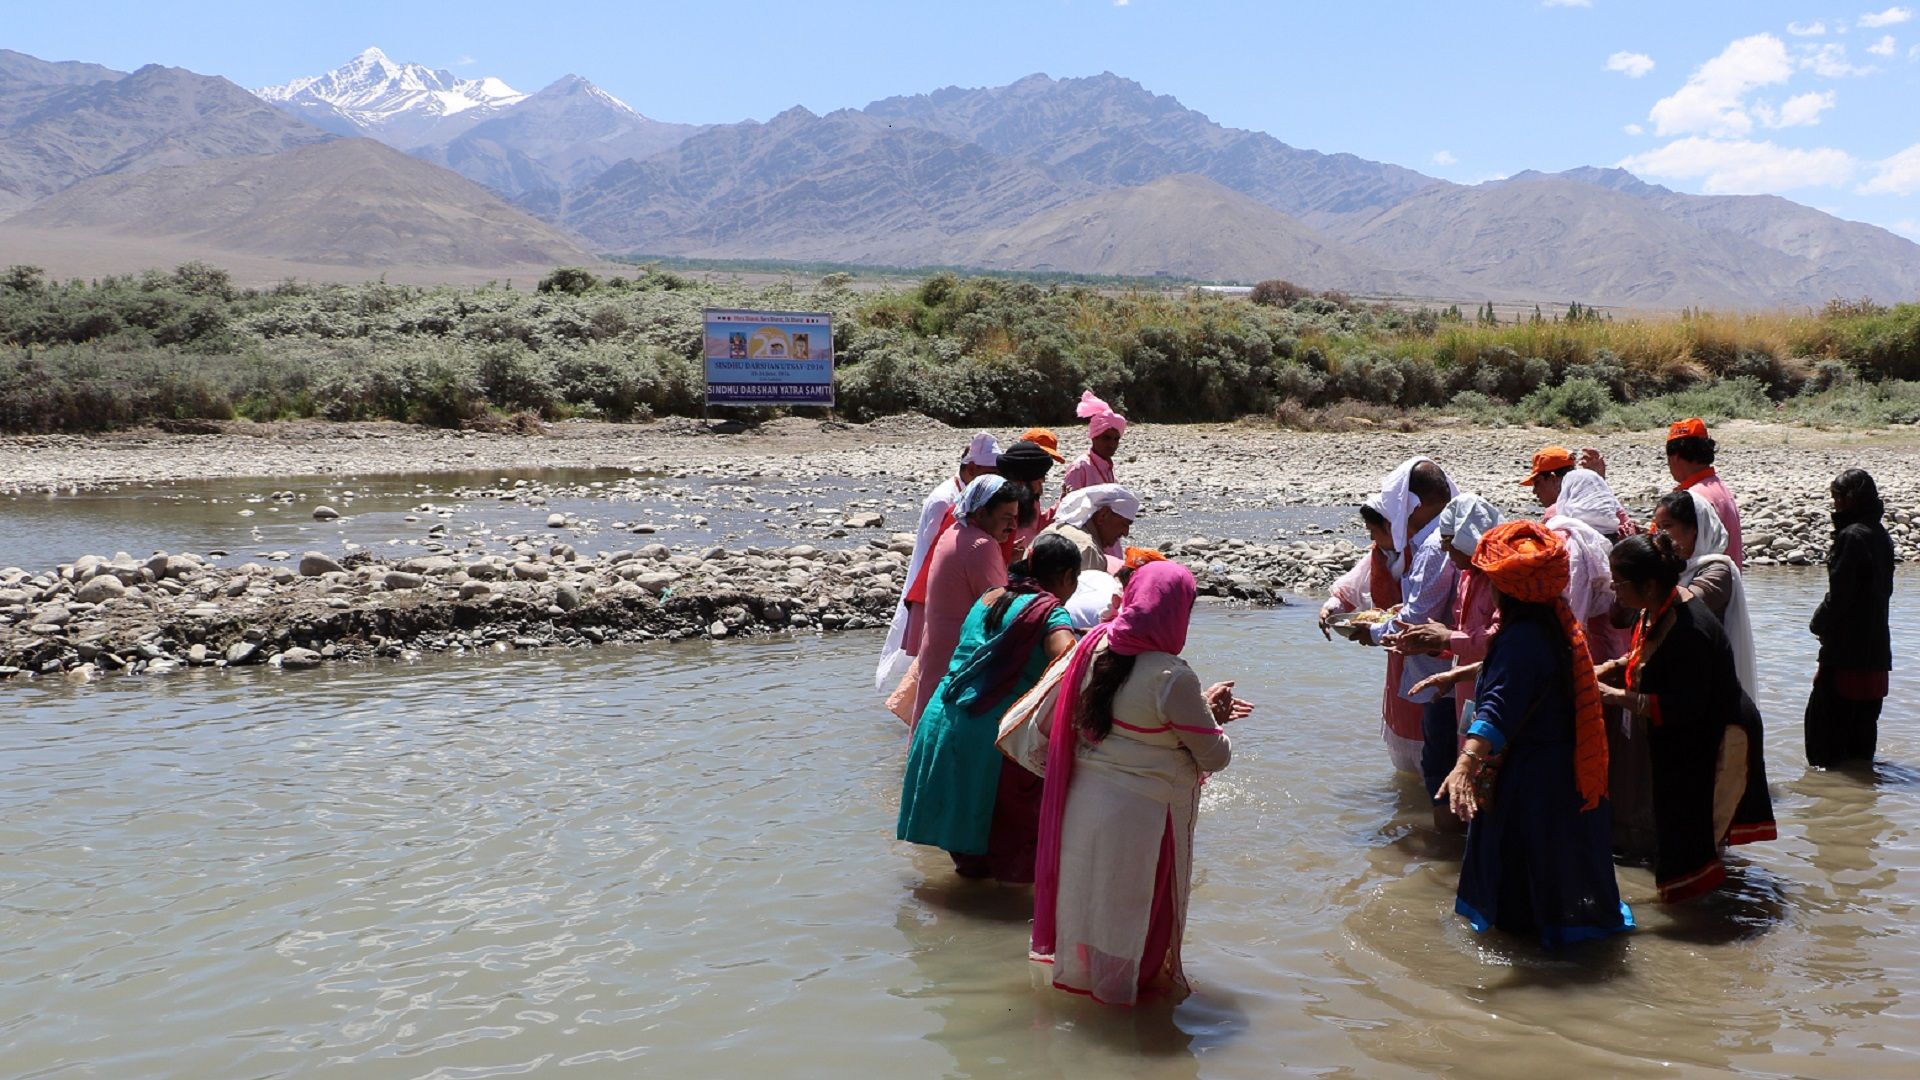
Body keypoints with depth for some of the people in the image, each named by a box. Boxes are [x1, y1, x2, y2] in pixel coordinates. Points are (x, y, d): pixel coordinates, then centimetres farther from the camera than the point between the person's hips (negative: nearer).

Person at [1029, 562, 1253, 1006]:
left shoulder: (1095, 647, -3)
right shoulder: (1172, 677, -23)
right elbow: (1215, 757, -14)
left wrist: (1204, 708, 11)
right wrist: (1213, 717, 5)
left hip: (1081, 800, 6)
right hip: (1141, 814, -6)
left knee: (1089, 890, 24)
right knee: (1140, 903, 14)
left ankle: (1077, 968, 42)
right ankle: (1137, 981, 31)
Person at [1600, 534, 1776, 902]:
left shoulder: (1689, 632, -34)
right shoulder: (1657, 610, -4)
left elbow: (1685, 707, -34)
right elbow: (1649, 658, 15)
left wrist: (1618, 696, -33)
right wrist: (1612, 667, -2)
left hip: (1712, 743, -9)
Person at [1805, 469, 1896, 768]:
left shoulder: (1852, 536, -16)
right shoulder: (1881, 535, 11)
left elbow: (1840, 593, -18)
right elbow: (1885, 588, 17)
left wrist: (1819, 623, -2)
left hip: (1847, 646, -9)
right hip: (1876, 644, 9)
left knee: (1825, 712, -2)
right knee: (1864, 717, 16)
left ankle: (1827, 766, -2)